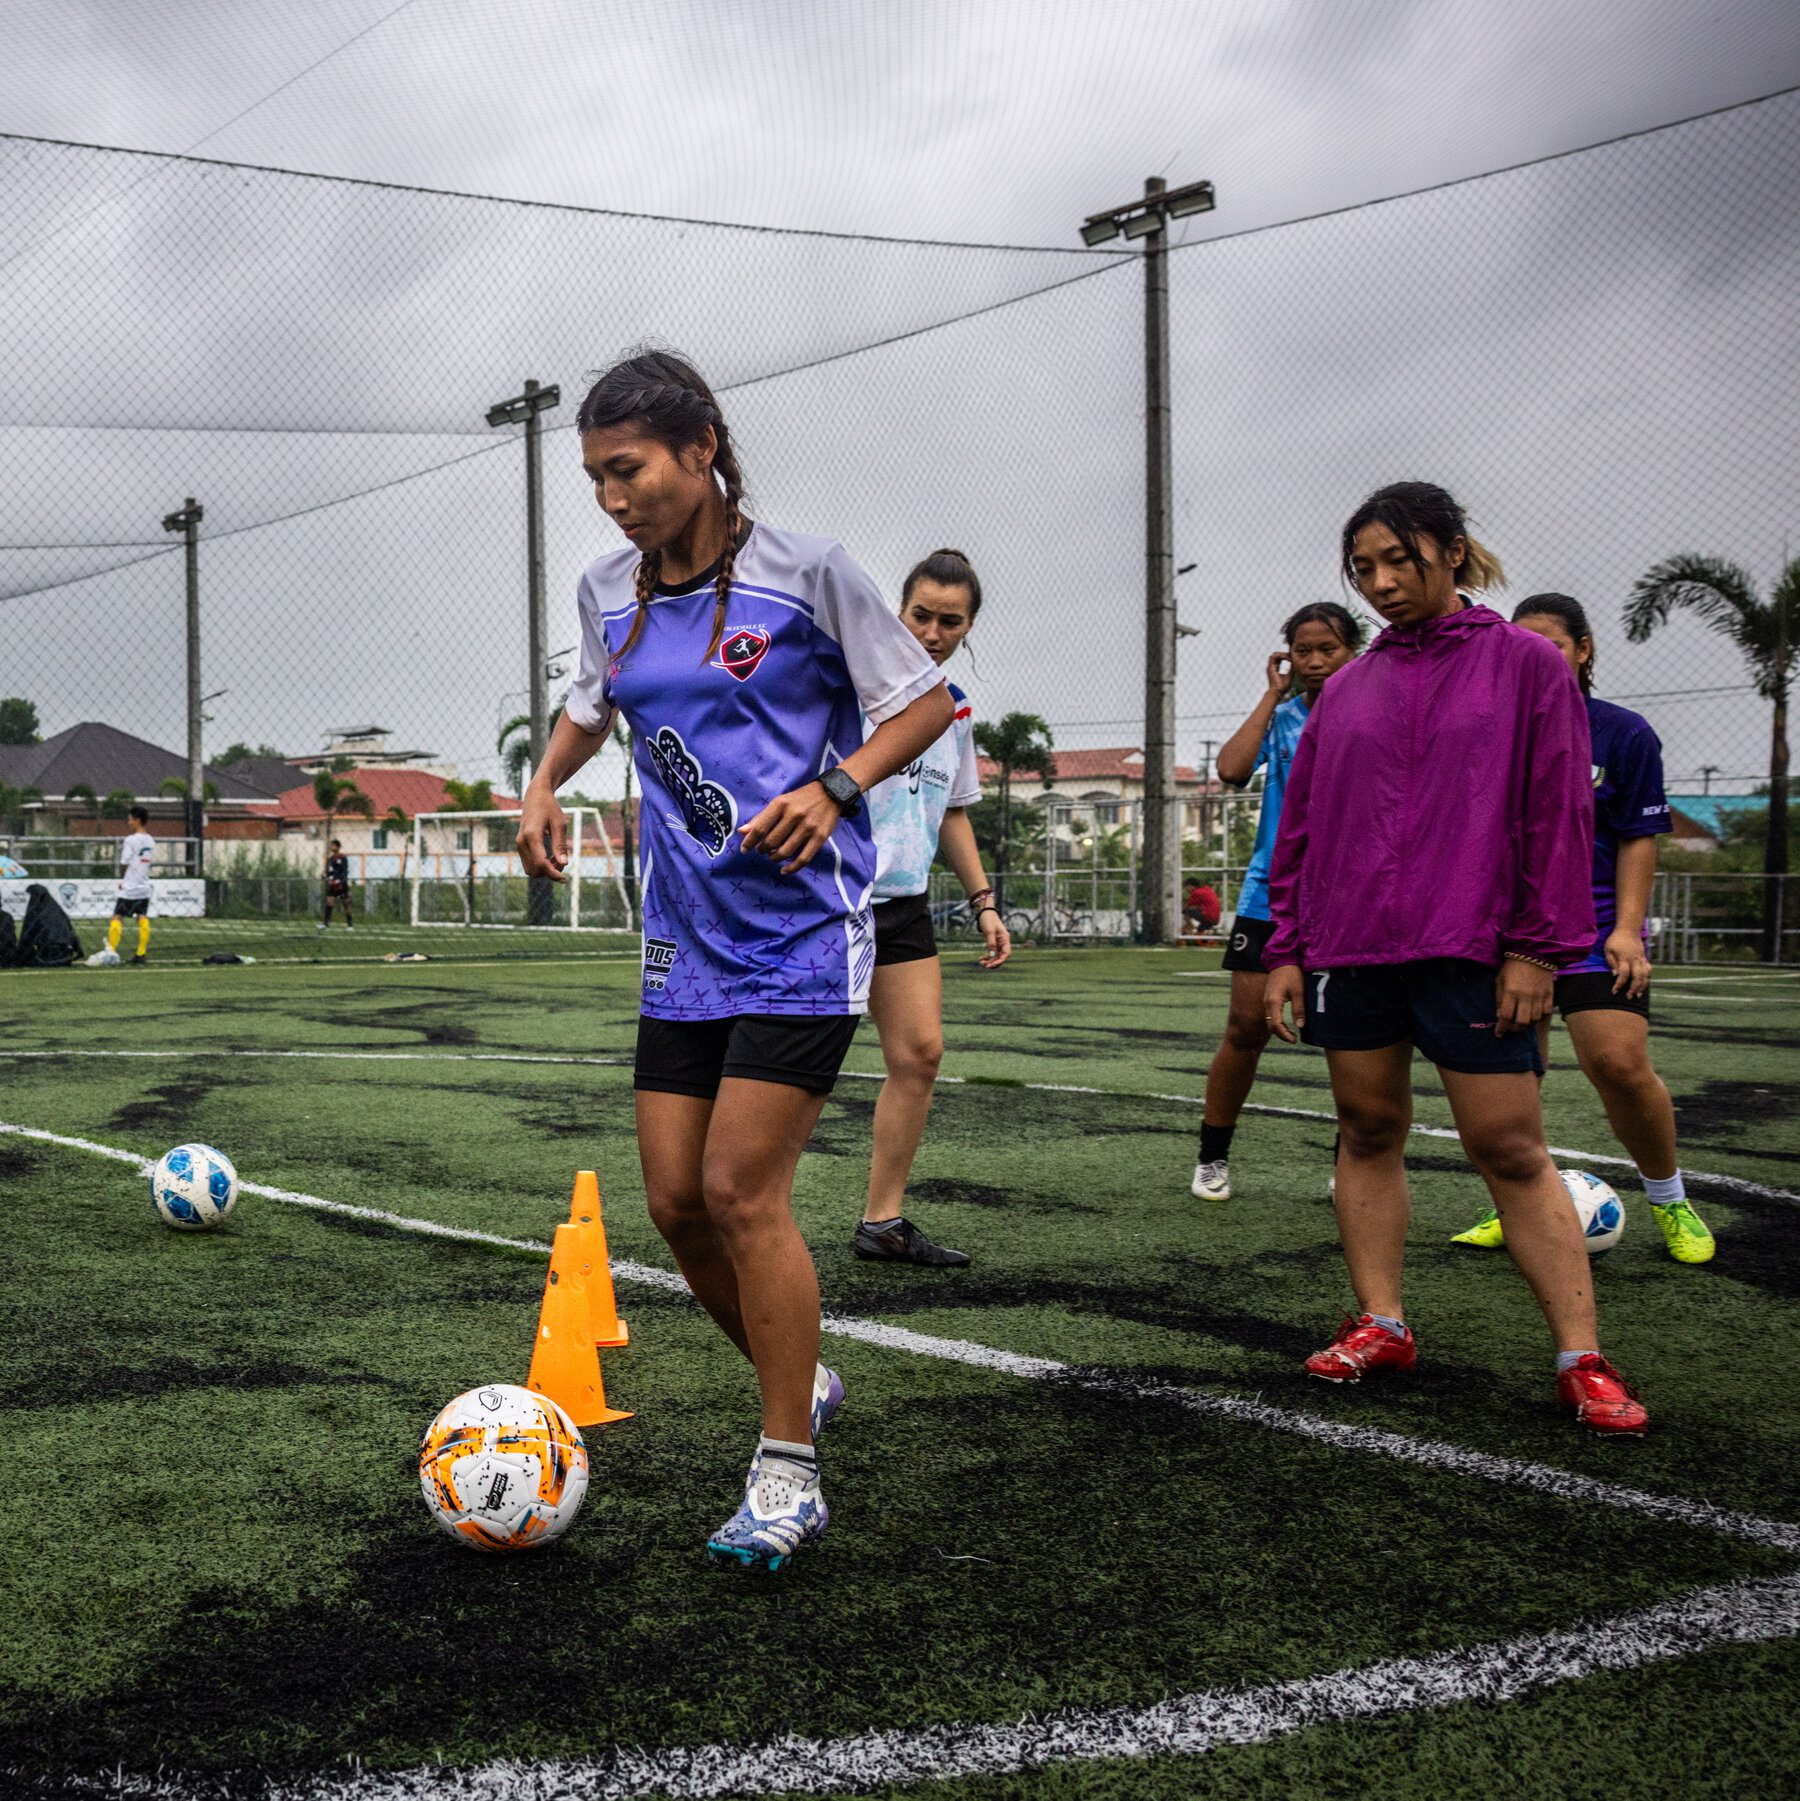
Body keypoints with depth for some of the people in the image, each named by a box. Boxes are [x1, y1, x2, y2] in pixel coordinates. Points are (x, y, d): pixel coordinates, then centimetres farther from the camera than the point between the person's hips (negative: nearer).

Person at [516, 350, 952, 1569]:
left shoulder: (806, 573, -9)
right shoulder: (610, 594, 7)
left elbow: (927, 701, -3)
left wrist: (833, 787, -18)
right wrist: (545, 784, 8)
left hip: (804, 931, -6)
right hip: (685, 936, 6)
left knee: (742, 1192, -11)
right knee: (677, 1200, 4)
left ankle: (788, 1479, 3)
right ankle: (801, 1386, 29)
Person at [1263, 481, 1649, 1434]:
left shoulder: (1525, 663, 3)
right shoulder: (1344, 689, 13)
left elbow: (1559, 811, -2)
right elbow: (1299, 825, 15)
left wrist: (1539, 947, -8)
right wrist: (1285, 948, 10)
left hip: (1471, 951, -4)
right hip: (1351, 952, 4)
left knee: (1510, 1149, -4)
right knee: (1368, 1131, 8)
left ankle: (1580, 1357, 1)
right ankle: (1380, 1323, 18)